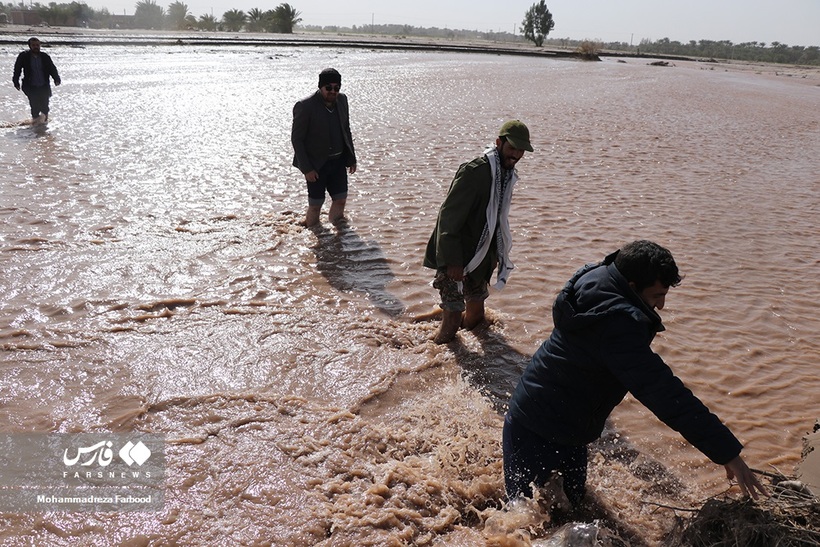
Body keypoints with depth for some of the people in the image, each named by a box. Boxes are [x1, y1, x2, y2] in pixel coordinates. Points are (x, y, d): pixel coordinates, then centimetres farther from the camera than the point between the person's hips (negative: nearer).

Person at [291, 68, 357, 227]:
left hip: (338, 160, 6)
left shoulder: (342, 100, 2)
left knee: (340, 200, 8)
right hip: (316, 164, -5)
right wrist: (306, 169, -16)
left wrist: (351, 158, 13)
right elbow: (296, 139, -13)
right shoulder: (305, 106, -17)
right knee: (315, 206, 0)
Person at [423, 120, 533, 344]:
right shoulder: (474, 172, -23)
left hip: (481, 256, 8)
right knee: (452, 315, -3)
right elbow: (448, 217, -25)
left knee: (476, 309, 20)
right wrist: (452, 261, -27)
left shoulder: (507, 174, 5)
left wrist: (496, 254, 20)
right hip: (457, 258, -8)